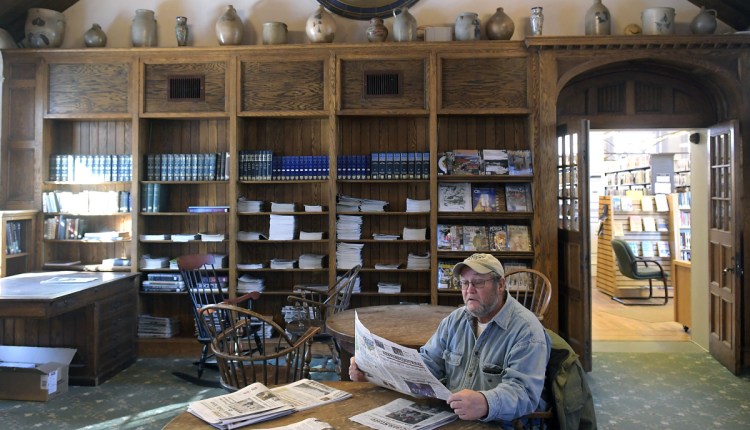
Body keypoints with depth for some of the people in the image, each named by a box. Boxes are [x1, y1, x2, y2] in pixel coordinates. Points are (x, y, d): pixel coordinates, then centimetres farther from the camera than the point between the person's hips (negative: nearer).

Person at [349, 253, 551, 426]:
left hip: (500, 424, -3)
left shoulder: (526, 330, -12)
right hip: (449, 417, 4)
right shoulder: (455, 320, 10)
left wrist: (486, 404, -43)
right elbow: (426, 363, 8)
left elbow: (523, 391, -22)